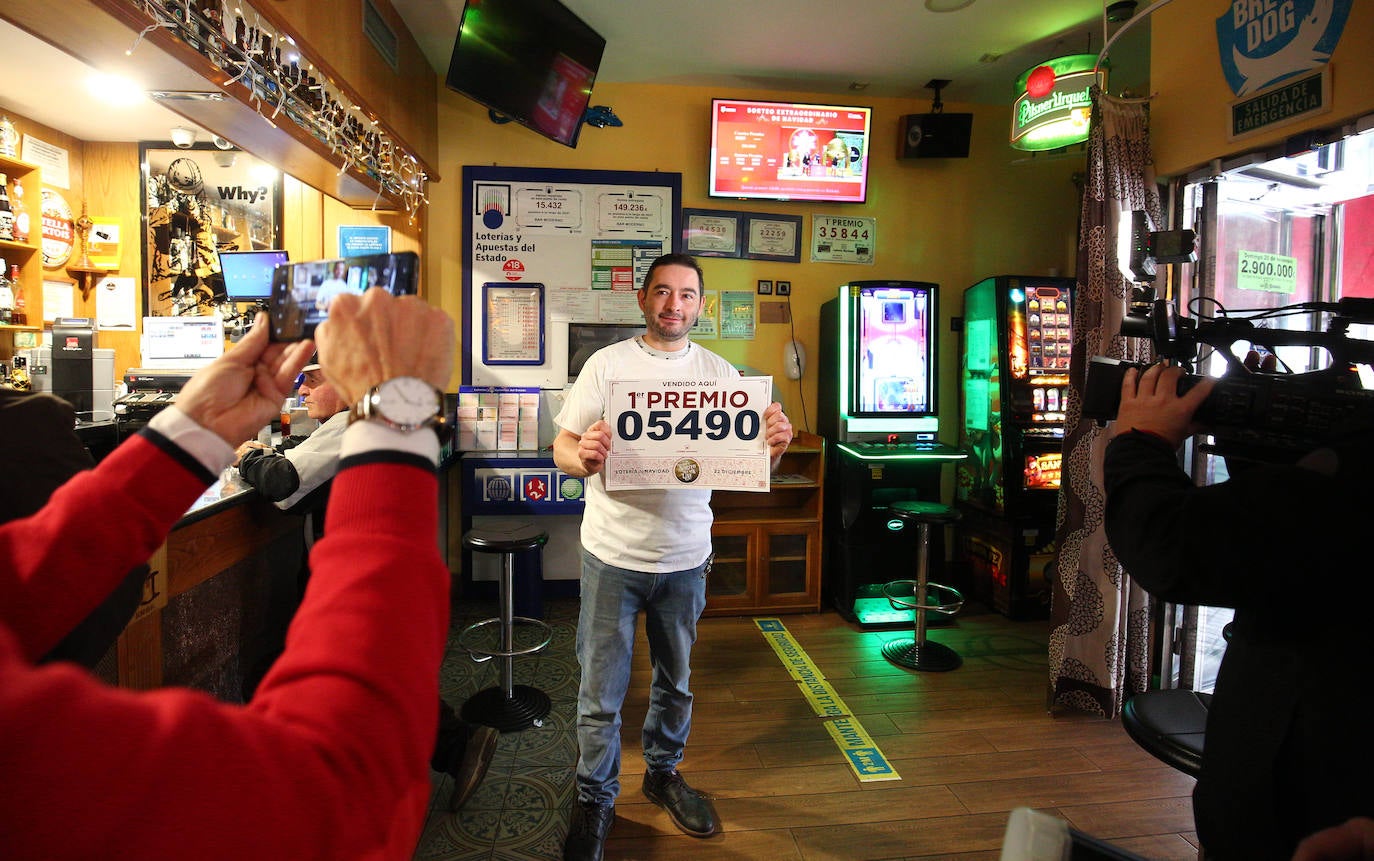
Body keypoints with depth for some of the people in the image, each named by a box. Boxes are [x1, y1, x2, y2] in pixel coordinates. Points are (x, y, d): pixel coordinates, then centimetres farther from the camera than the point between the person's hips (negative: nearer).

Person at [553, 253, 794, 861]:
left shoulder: (720, 373, 4)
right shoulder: (607, 364, -2)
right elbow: (562, 446, -4)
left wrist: (773, 446, -19)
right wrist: (583, 457, -27)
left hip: (685, 557, 3)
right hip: (613, 555, -2)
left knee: (675, 680, 19)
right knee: (601, 690, 7)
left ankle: (663, 773, 42)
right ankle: (595, 798, 28)